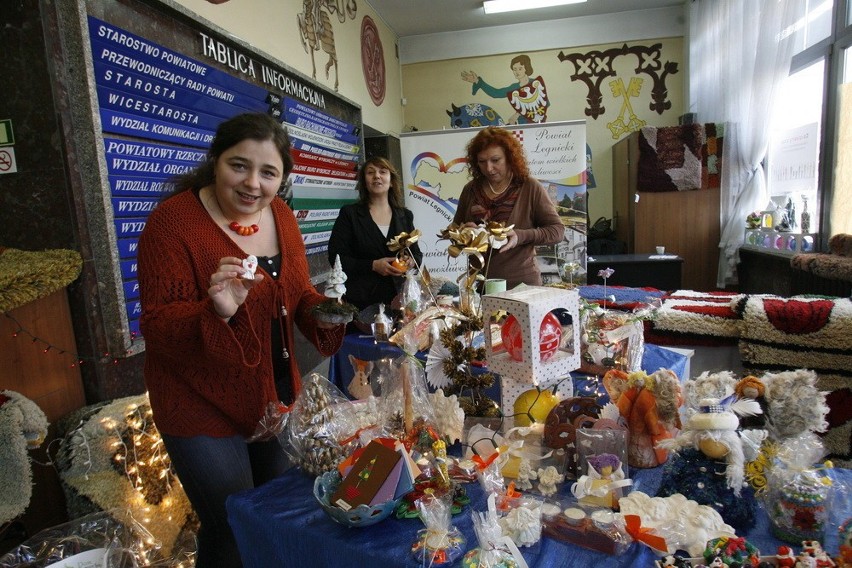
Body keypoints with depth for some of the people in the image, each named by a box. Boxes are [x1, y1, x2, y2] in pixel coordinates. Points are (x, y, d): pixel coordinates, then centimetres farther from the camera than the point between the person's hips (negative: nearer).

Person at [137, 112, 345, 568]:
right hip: (204, 409, -6)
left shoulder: (280, 215, 0)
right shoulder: (173, 221, -18)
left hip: (277, 395, 6)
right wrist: (217, 312, -38)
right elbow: (158, 326, -19)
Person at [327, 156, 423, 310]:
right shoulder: (349, 213, 0)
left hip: (398, 297, 3)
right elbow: (335, 257, -5)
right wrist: (373, 265, -17)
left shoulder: (405, 215, 11)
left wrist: (412, 261, -7)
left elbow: (417, 253, 17)